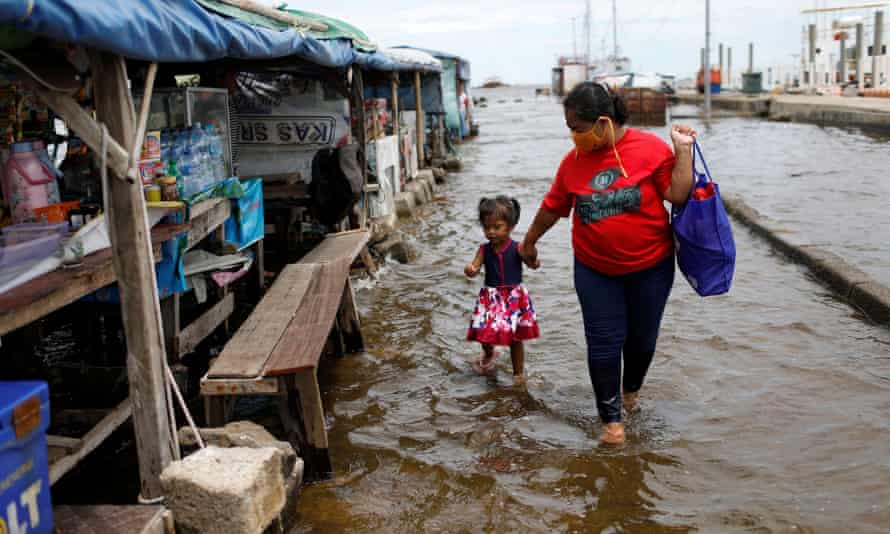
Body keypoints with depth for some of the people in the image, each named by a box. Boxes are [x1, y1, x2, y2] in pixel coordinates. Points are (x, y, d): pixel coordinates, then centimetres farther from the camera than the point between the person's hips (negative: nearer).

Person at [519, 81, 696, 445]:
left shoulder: (651, 148, -10)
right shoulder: (574, 160, -2)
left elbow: (678, 196, -11)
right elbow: (553, 206, 11)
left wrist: (683, 151, -18)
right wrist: (530, 241, 20)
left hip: (650, 267, -1)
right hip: (595, 271, 1)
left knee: (642, 338, 14)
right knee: (604, 343, 0)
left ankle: (631, 389, 44)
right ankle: (611, 418, 15)